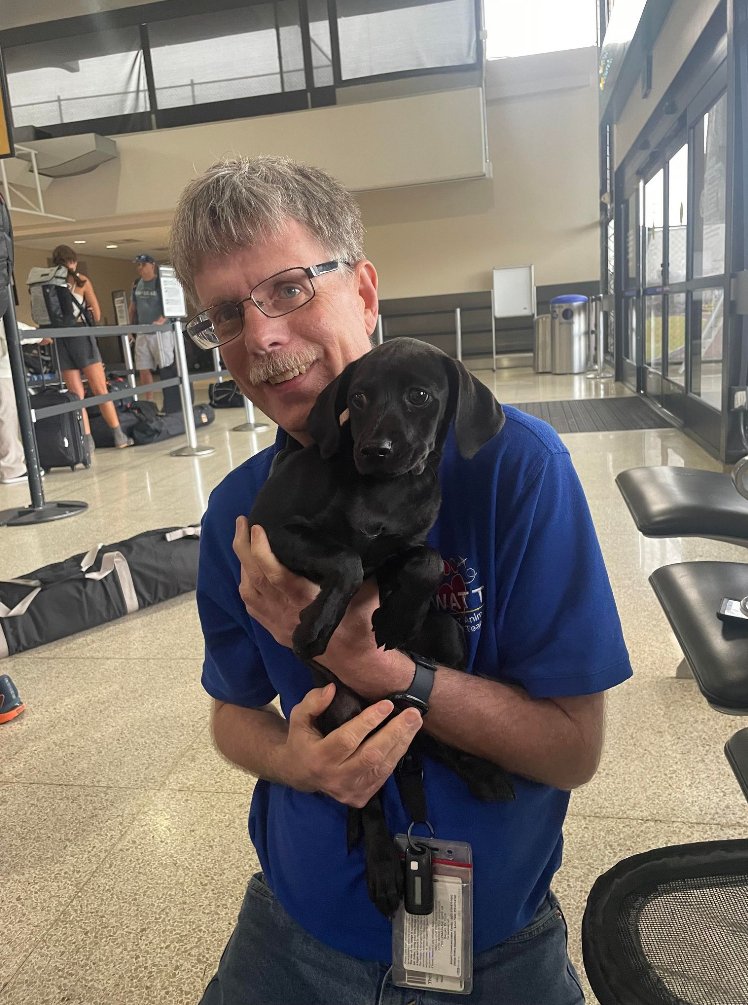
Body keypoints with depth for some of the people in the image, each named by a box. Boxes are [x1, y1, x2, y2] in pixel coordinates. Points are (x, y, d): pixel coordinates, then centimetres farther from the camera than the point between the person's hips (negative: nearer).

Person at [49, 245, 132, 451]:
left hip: (59, 339, 3)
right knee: (100, 389, 2)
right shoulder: (81, 281, 2)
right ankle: (118, 436, 3)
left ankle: (87, 440, 3)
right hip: (80, 335, -3)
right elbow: (96, 313, 4)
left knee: (76, 394, 7)